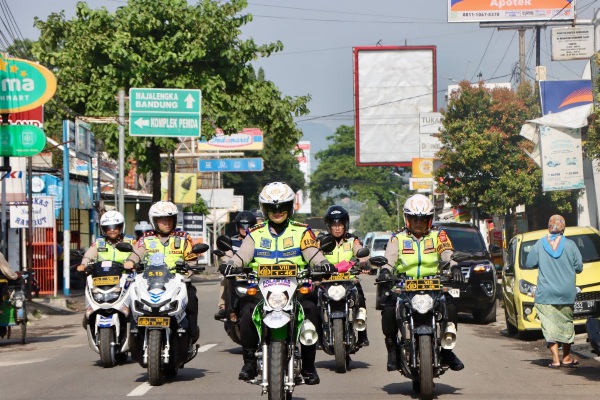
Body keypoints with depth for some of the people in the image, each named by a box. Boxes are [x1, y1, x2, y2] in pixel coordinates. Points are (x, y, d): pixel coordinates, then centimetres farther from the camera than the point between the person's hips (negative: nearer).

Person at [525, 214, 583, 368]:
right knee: (566, 323, 14)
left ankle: (555, 359, -7)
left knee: (550, 325, 0)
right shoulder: (570, 244, -4)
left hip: (545, 295, -1)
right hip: (567, 293, 1)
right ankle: (567, 357, 20)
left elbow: (529, 264, 1)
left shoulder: (540, 244, -4)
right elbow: (579, 267, 0)